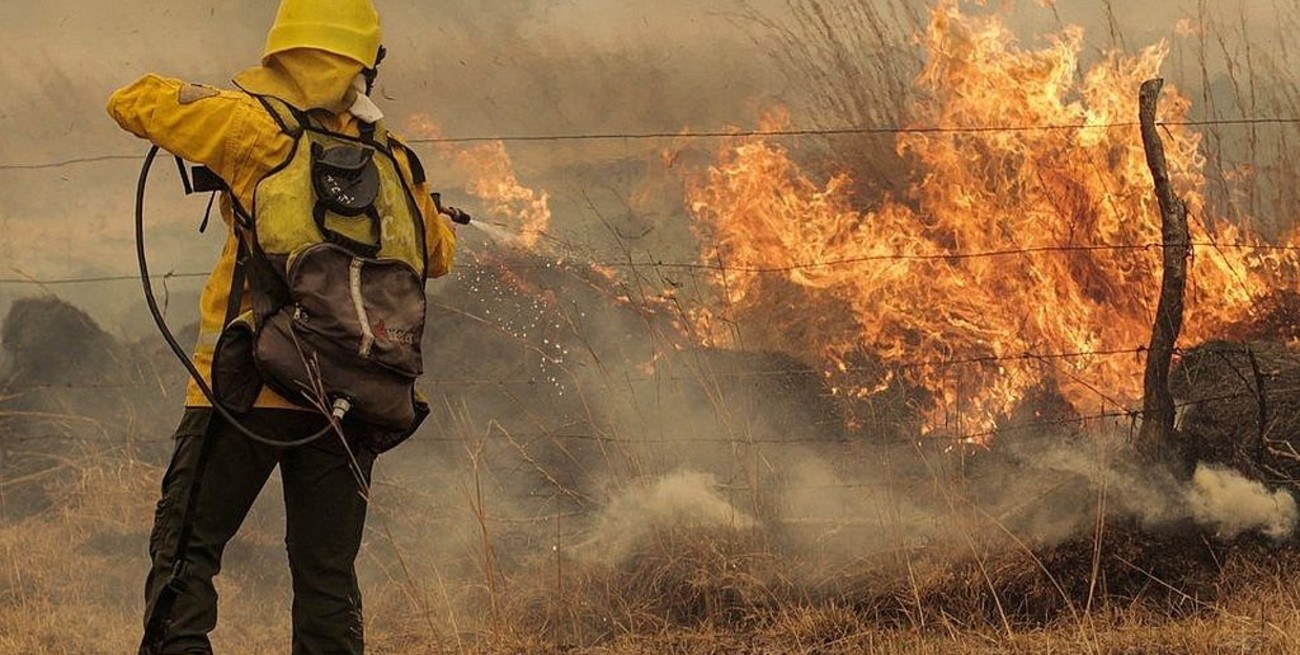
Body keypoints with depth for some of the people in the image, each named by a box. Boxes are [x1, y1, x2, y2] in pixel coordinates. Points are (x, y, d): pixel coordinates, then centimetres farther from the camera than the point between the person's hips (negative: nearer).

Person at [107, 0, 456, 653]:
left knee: (186, 551, 3)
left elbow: (133, 101, 5)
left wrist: (201, 101, 23)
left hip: (247, 387, -3)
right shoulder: (395, 161, 5)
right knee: (327, 574, 11)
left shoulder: (255, 127, -6)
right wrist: (442, 219, 46)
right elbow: (436, 256, 24)